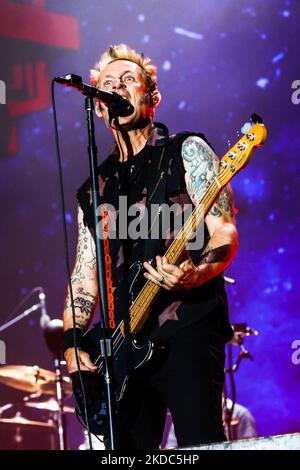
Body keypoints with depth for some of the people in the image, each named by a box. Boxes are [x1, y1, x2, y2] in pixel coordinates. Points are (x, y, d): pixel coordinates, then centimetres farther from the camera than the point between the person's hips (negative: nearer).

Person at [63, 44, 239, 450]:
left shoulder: (187, 152, 7)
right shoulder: (93, 189, 21)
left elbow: (225, 233, -3)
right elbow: (85, 276, 19)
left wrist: (196, 274, -24)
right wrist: (72, 341, 5)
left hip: (189, 327, -5)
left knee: (202, 445, -18)